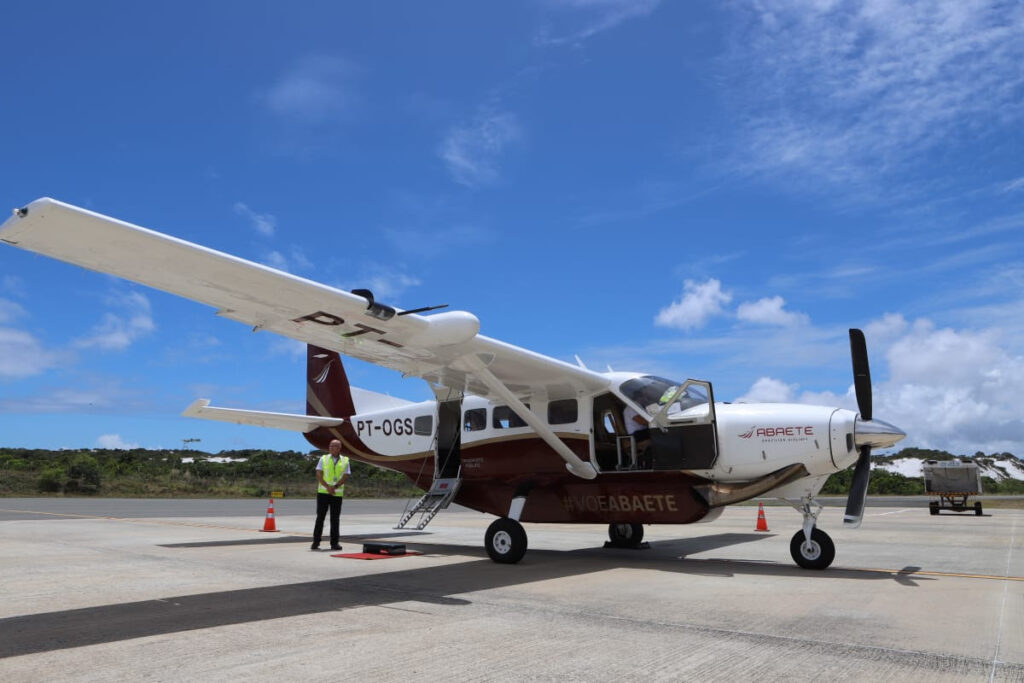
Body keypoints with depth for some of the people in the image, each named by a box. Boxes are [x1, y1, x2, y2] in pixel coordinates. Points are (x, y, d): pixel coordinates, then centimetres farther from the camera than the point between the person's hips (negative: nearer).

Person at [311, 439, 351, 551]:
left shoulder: (345, 460, 6)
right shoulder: (323, 459, 5)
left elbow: (346, 477, -1)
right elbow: (318, 475, -2)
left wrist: (335, 487, -16)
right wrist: (327, 487, -15)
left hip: (338, 494, 1)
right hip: (323, 492, 0)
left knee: (335, 519, 3)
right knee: (320, 517, 0)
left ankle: (334, 543, 9)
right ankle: (316, 542, 5)